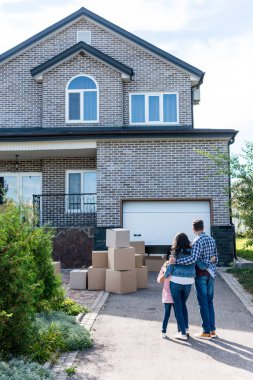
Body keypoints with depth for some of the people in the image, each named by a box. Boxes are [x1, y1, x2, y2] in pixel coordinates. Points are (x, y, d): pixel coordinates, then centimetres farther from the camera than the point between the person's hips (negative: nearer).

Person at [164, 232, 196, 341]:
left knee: (178, 307, 7)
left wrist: (164, 276, 8)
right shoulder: (192, 252, 0)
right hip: (188, 282, 4)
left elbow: (170, 267, -6)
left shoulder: (176, 253, -9)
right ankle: (186, 328, 27)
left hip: (176, 281, -4)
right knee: (183, 304, 23)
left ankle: (183, 333, 8)